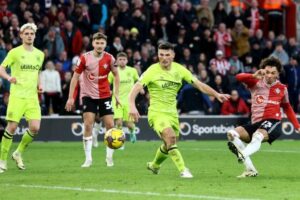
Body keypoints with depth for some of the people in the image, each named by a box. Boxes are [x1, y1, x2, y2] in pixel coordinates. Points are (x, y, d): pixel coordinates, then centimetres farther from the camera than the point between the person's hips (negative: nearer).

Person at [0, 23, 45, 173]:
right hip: (17, 95, -4)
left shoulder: (39, 54, 12)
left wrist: (39, 85, 10)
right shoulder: (15, 52, -3)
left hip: (32, 96, 4)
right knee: (12, 127, -8)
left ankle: (18, 153, 16)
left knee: (35, 128, -7)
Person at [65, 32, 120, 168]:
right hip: (88, 95, -2)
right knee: (88, 125, -11)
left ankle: (109, 157, 12)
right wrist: (71, 97, -7)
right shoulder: (85, 58, -11)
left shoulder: (109, 58, -7)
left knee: (110, 125, -3)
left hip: (105, 96, 2)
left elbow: (116, 75, 9)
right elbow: (75, 77, -3)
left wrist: (116, 94, 3)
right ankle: (88, 159, -6)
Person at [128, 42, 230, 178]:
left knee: (169, 144, 14)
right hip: (157, 112, -6)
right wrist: (132, 106, -35)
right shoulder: (153, 71, -12)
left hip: (172, 113, 6)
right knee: (170, 136, -28)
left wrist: (217, 94, -3)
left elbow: (198, 84, 5)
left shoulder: (179, 70, 1)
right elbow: (136, 88, -19)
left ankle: (154, 165, 43)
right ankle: (183, 170, -25)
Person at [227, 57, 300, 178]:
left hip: (273, 122, -3)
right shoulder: (256, 83, 9)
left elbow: (287, 108, 24)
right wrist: (254, 76, -23)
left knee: (257, 135, -35)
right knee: (232, 134, -18)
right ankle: (250, 170, -19)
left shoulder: (282, 88, 11)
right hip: (256, 123, 3)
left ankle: (243, 155, -62)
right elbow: (239, 77, -6)